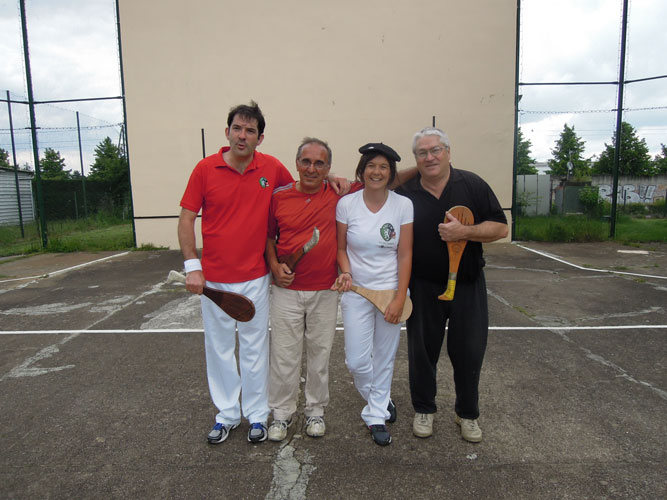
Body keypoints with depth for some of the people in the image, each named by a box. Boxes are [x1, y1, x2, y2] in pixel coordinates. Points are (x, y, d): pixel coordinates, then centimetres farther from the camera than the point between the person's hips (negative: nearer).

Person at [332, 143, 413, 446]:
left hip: (391, 291, 0)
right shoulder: (346, 203, -5)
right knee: (356, 361, 0)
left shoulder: (403, 205, -6)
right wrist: (346, 272, -14)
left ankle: (376, 416, 34)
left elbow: (405, 255, -4)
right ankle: (381, 401, 31)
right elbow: (341, 247, 5)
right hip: (356, 292, 0)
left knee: (384, 358, 10)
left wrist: (399, 300, -8)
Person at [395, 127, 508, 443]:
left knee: (469, 351, 9)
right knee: (422, 351, 11)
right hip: (423, 287, 1)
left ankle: (467, 414, 31)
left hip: (468, 285, 0)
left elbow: (500, 228, -4)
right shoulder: (404, 193, 0)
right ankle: (424, 410, 33)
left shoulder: (471, 185, -2)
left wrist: (465, 231, -20)